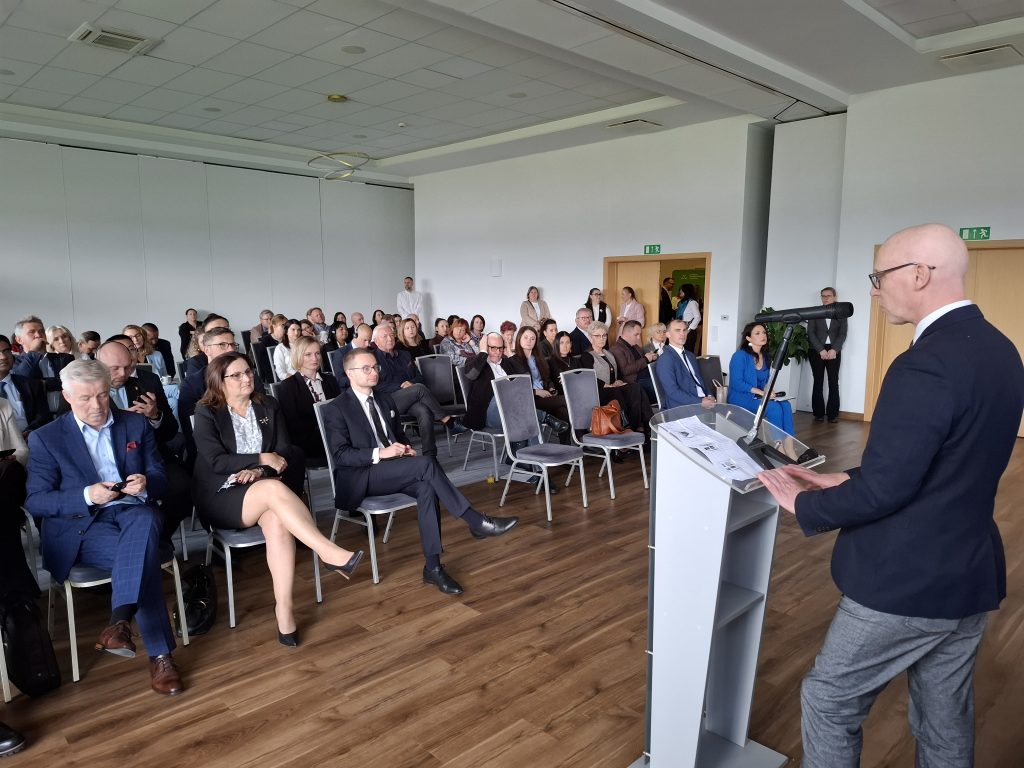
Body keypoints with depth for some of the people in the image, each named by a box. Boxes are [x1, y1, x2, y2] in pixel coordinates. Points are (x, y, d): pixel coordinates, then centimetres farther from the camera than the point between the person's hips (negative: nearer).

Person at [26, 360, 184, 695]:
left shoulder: (136, 424, 11)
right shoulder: (45, 438, 4)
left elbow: (159, 478, 10)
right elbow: (34, 501, -1)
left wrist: (145, 484, -15)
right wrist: (87, 496, -19)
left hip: (134, 514, 2)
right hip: (81, 527, -2)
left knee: (146, 518, -37)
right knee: (142, 557, -32)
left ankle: (120, 621, -41)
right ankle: (160, 655, -27)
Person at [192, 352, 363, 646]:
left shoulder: (268, 406, 11)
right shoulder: (207, 412, 0)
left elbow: (285, 451, 4)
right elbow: (216, 461, -10)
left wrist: (258, 470, -14)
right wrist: (262, 459, -13)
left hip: (262, 490, 3)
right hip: (222, 497, -3)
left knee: (277, 519, -34)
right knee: (274, 488, -35)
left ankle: (284, 606, -34)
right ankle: (330, 553, -38)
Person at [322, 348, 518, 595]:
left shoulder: (386, 401, 16)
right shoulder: (335, 409, -4)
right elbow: (340, 455, -11)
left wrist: (406, 449, 0)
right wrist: (380, 453, -23)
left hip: (391, 472, 6)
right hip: (361, 477, -6)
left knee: (426, 488, -28)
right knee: (426, 463, -28)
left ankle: (432, 567, -25)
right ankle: (477, 522, -23)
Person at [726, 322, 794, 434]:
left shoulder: (766, 357, 11)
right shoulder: (740, 355, -11)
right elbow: (736, 383, -18)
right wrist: (761, 392, -22)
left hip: (760, 397, 7)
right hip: (741, 397, -6)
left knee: (785, 405, -21)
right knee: (774, 408, -27)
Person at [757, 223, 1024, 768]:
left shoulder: (925, 365, -26)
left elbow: (881, 491, -25)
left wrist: (805, 505, -8)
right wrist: (845, 480, 9)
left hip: (906, 583, -9)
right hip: (971, 575, 9)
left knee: (828, 702, 11)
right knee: (946, 721, 23)